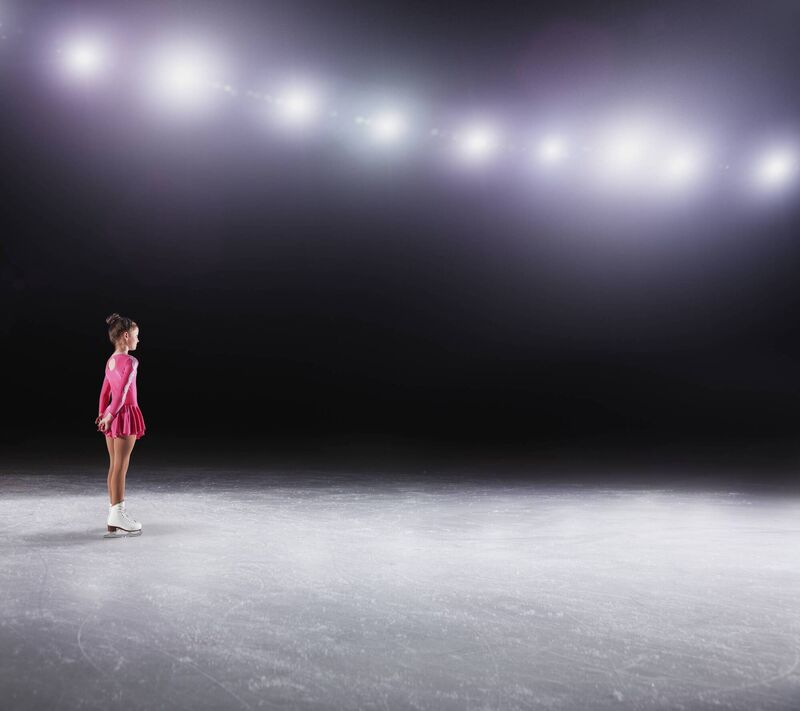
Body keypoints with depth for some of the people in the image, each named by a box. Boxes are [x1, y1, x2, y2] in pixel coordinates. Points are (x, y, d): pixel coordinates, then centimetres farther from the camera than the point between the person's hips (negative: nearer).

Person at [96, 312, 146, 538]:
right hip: (125, 415, -8)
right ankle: (117, 516, -1)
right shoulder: (130, 361, -12)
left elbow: (105, 392, 17)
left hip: (113, 416, 8)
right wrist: (110, 416, -16)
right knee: (120, 467, -5)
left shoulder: (110, 361, 13)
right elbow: (122, 391, -19)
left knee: (114, 466, 12)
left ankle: (116, 512, 20)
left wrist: (102, 414, 20)